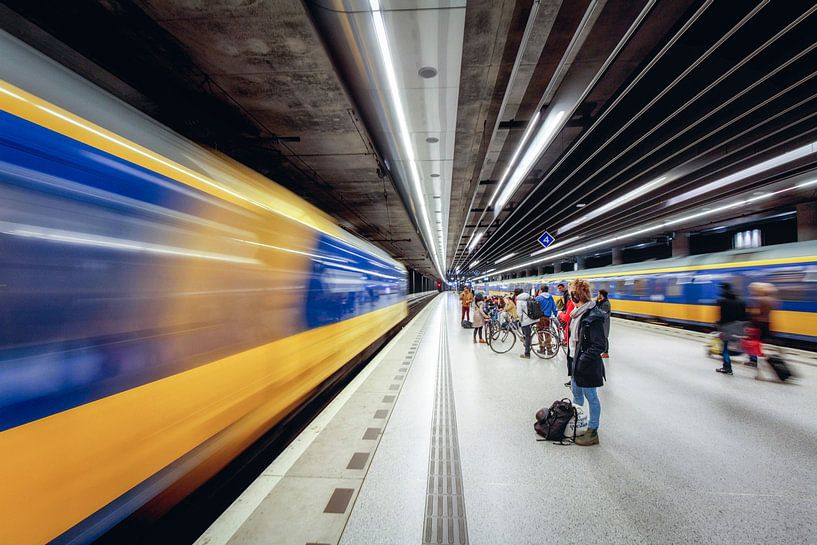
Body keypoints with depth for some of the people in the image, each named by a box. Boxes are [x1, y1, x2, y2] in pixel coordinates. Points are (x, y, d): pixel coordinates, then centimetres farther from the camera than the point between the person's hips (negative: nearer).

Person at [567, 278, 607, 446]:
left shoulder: (593, 316, -23)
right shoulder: (578, 312, 5)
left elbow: (598, 346, -22)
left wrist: (582, 360, -23)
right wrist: (572, 356, 13)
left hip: (587, 364, -9)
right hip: (575, 359, 9)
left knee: (591, 397, 7)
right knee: (576, 393, 23)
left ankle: (592, 432, 22)